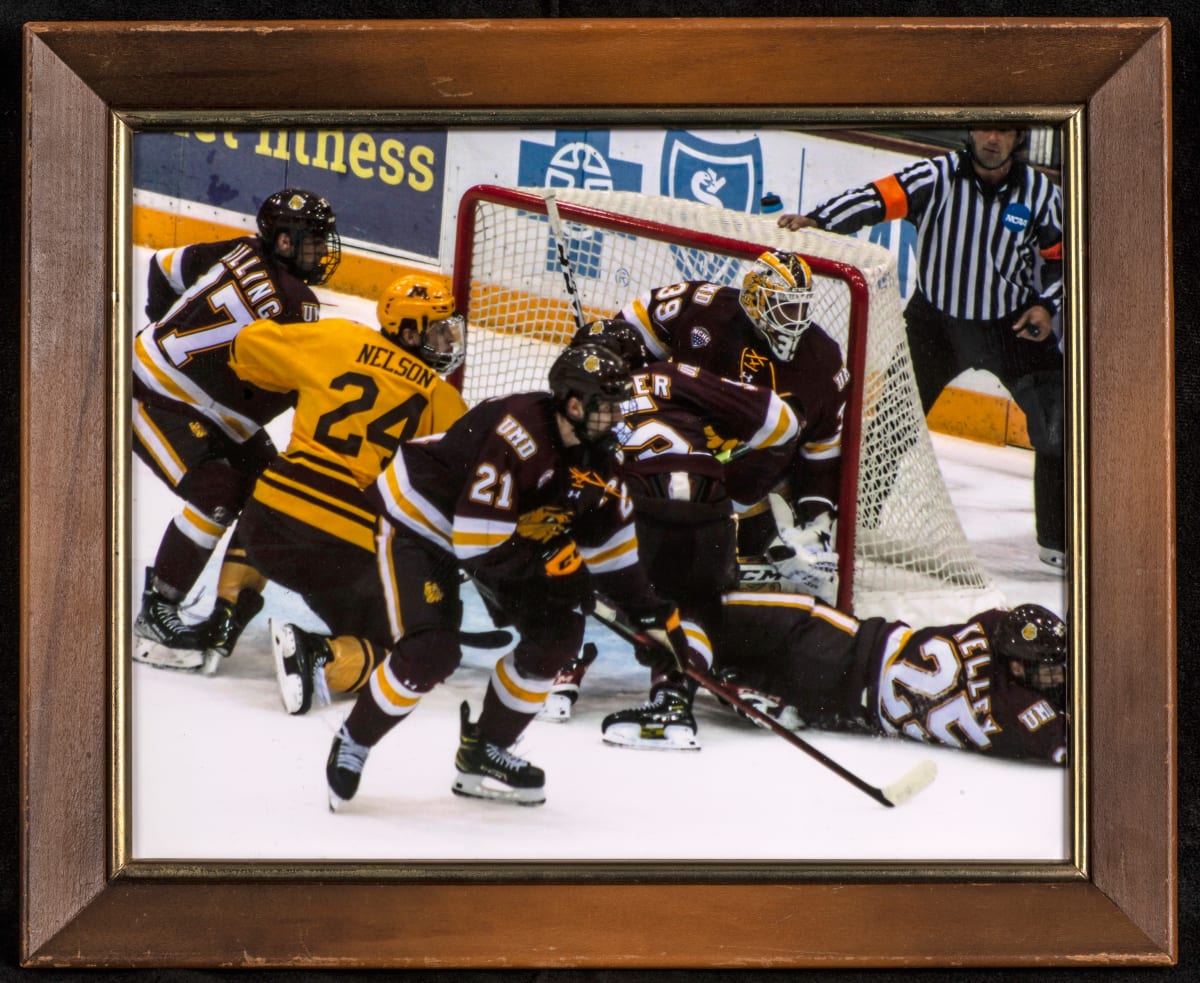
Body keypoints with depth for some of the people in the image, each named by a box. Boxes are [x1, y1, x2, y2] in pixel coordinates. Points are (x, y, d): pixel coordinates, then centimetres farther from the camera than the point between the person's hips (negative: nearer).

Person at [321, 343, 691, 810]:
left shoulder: (594, 454, -8)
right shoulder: (517, 436, -34)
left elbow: (611, 545, 2)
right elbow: (475, 544, -33)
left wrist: (653, 615, -2)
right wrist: (552, 561, -23)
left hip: (499, 531, 9)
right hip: (420, 521, -8)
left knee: (558, 631, -1)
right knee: (432, 652, -23)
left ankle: (482, 754, 14)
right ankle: (352, 744, 5)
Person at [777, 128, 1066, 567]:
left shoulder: (1039, 192, -7)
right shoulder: (938, 176, -14)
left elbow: (1061, 256, 5)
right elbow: (877, 198, -26)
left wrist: (1046, 306, -10)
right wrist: (817, 220, -40)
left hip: (1014, 325, 1)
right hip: (935, 320, -1)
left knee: (1058, 425, -5)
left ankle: (1058, 539, 9)